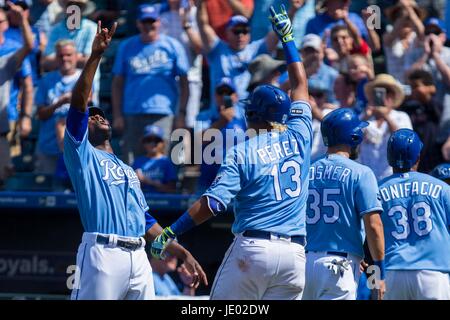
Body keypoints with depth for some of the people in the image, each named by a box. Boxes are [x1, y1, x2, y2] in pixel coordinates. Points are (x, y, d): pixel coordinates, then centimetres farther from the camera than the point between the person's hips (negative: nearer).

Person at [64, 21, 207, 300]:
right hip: (102, 253, -7)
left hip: (138, 257, 7)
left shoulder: (129, 171, 30)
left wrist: (183, 254, 20)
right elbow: (79, 102, -3)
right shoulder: (82, 154, 11)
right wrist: (95, 56, -10)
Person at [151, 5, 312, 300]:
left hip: (251, 247, -3)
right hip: (294, 253, 3)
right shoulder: (298, 137, 11)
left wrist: (170, 232, -3)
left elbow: (214, 203, -8)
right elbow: (301, 85, 26)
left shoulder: (242, 153, 1)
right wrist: (287, 37, 37)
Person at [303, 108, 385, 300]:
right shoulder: (360, 173, -3)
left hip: (303, 261, 5)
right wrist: (380, 271, -5)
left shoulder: (306, 171, 11)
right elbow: (373, 224, -10)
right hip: (340, 262, -5)